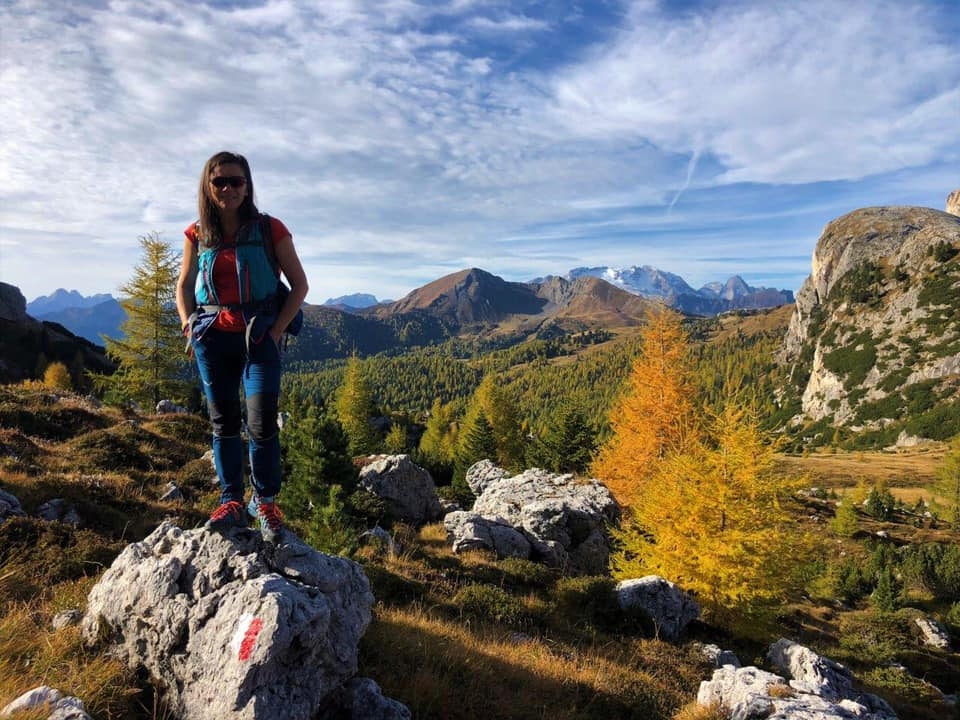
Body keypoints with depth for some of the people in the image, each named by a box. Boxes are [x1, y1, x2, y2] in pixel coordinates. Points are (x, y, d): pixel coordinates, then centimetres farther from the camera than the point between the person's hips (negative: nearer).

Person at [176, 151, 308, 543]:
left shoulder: (270, 230, -3)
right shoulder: (197, 235, 6)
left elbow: (299, 285, 1)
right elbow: (184, 285, 19)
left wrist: (276, 331, -7)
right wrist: (189, 322, 2)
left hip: (258, 334, -3)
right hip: (213, 336, 3)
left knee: (262, 423, -10)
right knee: (223, 422, 5)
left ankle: (265, 503, 7)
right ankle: (232, 502, 14)